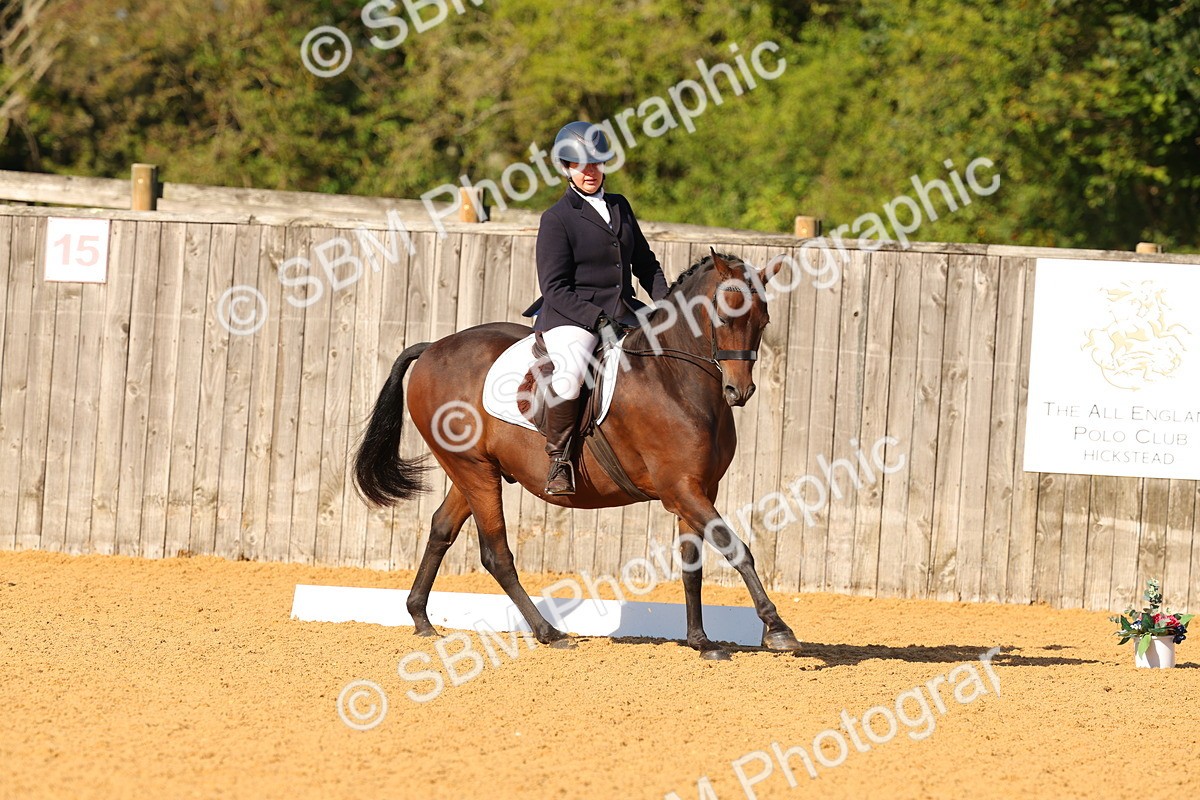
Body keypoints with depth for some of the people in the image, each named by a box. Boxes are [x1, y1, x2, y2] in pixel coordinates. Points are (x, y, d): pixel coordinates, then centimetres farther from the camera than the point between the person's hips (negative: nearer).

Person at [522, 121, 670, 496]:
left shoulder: (620, 207, 15)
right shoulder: (557, 219, -5)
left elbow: (645, 263, 23)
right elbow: (555, 288, -11)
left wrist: (666, 304, 7)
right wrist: (598, 319, -20)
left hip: (623, 311, 7)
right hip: (570, 315, -7)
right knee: (570, 374, -36)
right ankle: (559, 459, -19)